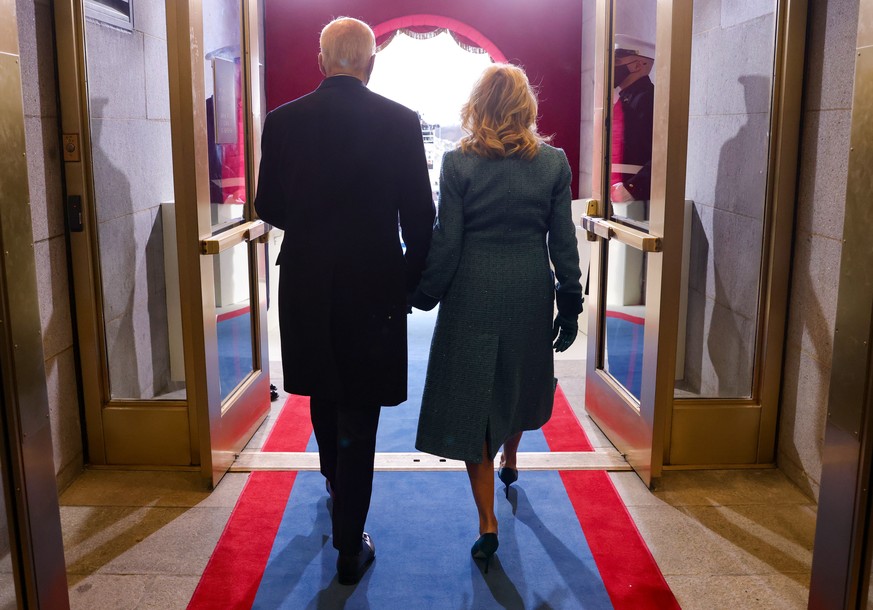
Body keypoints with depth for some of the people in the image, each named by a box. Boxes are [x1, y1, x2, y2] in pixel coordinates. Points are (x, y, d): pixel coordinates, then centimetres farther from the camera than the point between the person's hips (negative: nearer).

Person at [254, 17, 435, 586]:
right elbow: (419, 214, -6)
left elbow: (269, 207, 3)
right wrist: (411, 278, 9)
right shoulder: (400, 121, -8)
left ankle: (336, 486, 51)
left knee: (324, 395, 25)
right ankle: (350, 548, 14)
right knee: (358, 416, 5)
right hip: (373, 286, -3)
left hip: (306, 284, 3)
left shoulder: (284, 120, -3)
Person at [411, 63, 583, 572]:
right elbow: (563, 242, -1)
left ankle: (488, 523, 7)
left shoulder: (458, 163, -9)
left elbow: (446, 242, -9)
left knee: (471, 396, 6)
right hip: (529, 293, 3)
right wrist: (570, 305, 8)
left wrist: (425, 296, 4)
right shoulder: (553, 162, -3)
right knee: (519, 379, 26)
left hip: (472, 292, -3)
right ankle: (510, 462, 51)